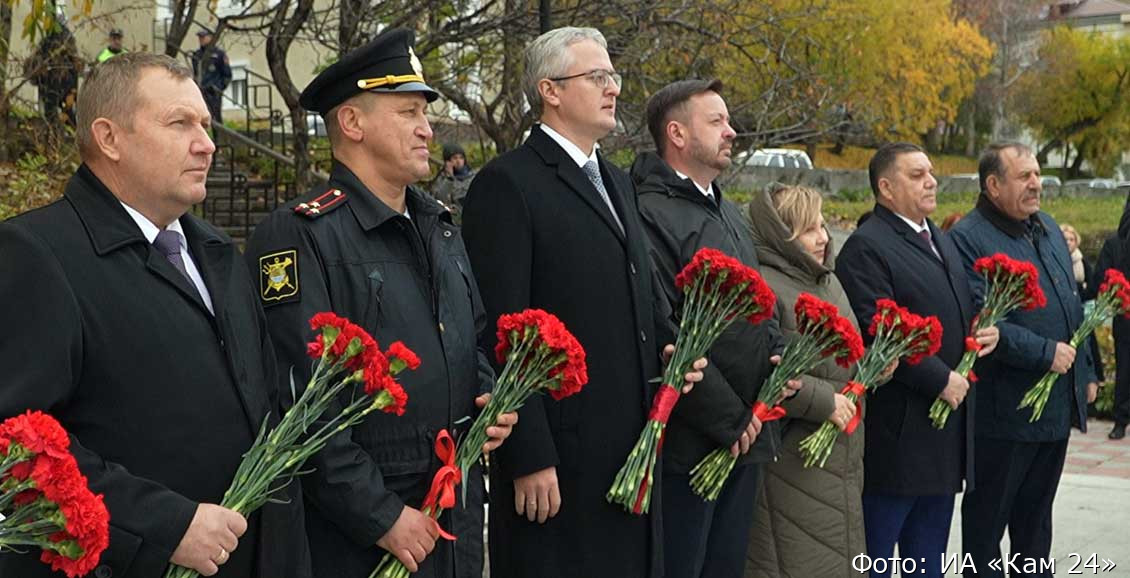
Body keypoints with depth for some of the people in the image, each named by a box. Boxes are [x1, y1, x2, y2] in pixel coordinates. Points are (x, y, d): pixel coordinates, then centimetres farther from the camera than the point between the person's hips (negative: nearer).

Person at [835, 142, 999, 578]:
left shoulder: (943, 243, 18)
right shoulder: (866, 248, -12)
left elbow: (960, 314, 27)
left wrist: (986, 331, 4)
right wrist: (940, 380, -19)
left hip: (946, 424, 9)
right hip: (897, 433, -9)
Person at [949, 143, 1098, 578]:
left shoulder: (1048, 228, 13)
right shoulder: (968, 239, -14)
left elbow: (1073, 305, 20)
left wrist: (1086, 371, 18)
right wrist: (1045, 353, -20)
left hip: (1059, 406, 8)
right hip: (1006, 408, -8)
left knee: (1036, 511, 19)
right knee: (988, 514, 6)